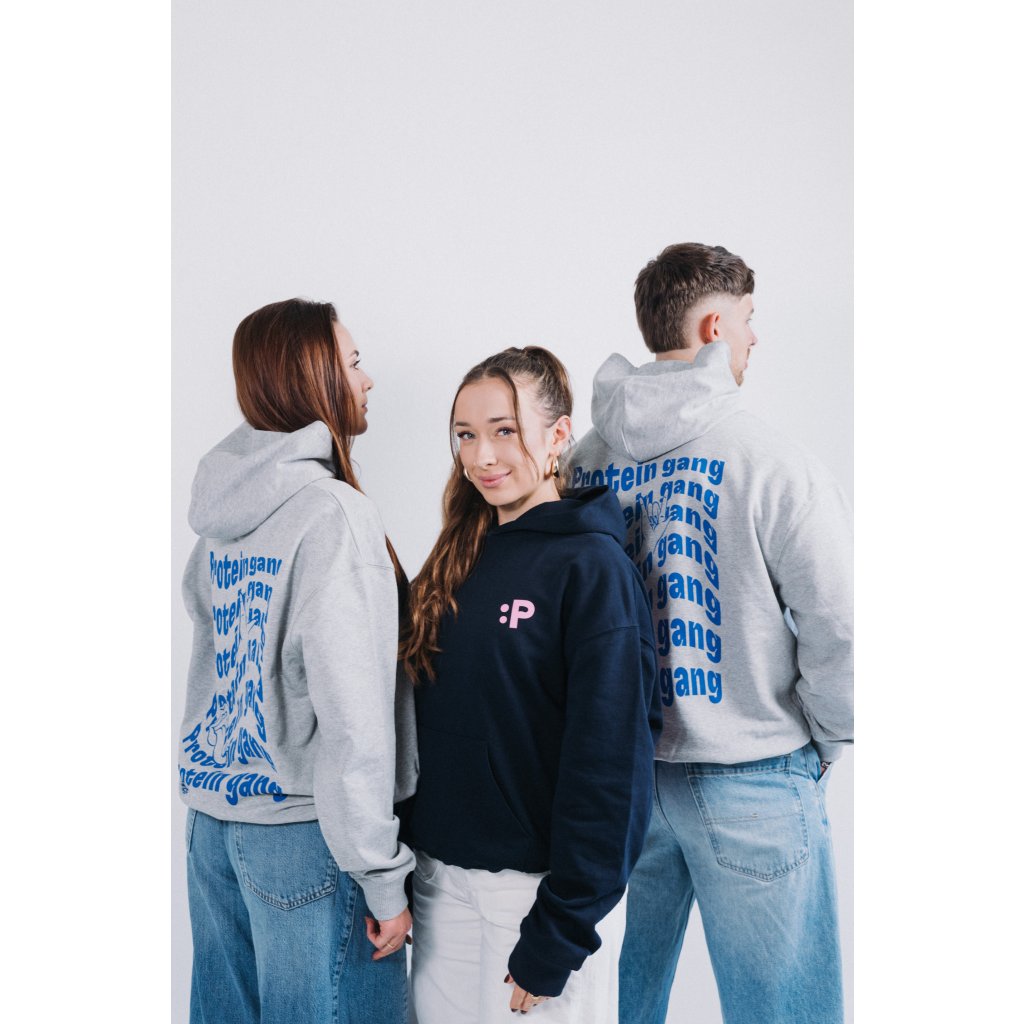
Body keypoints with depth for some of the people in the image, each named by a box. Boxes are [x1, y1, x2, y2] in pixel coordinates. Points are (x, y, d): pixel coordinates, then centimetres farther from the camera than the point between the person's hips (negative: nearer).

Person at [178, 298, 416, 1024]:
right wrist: (381, 875, -16)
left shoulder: (223, 510, 7)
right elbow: (351, 711, -21)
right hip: (302, 828, -8)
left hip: (212, 817, 8)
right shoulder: (335, 514, -18)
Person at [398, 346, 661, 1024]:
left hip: (540, 885, -6)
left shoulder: (593, 567, -13)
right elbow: (431, 724, 10)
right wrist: (406, 852, 5)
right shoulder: (464, 559, 7)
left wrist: (556, 939, -16)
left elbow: (608, 760, -17)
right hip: (440, 878, 6)